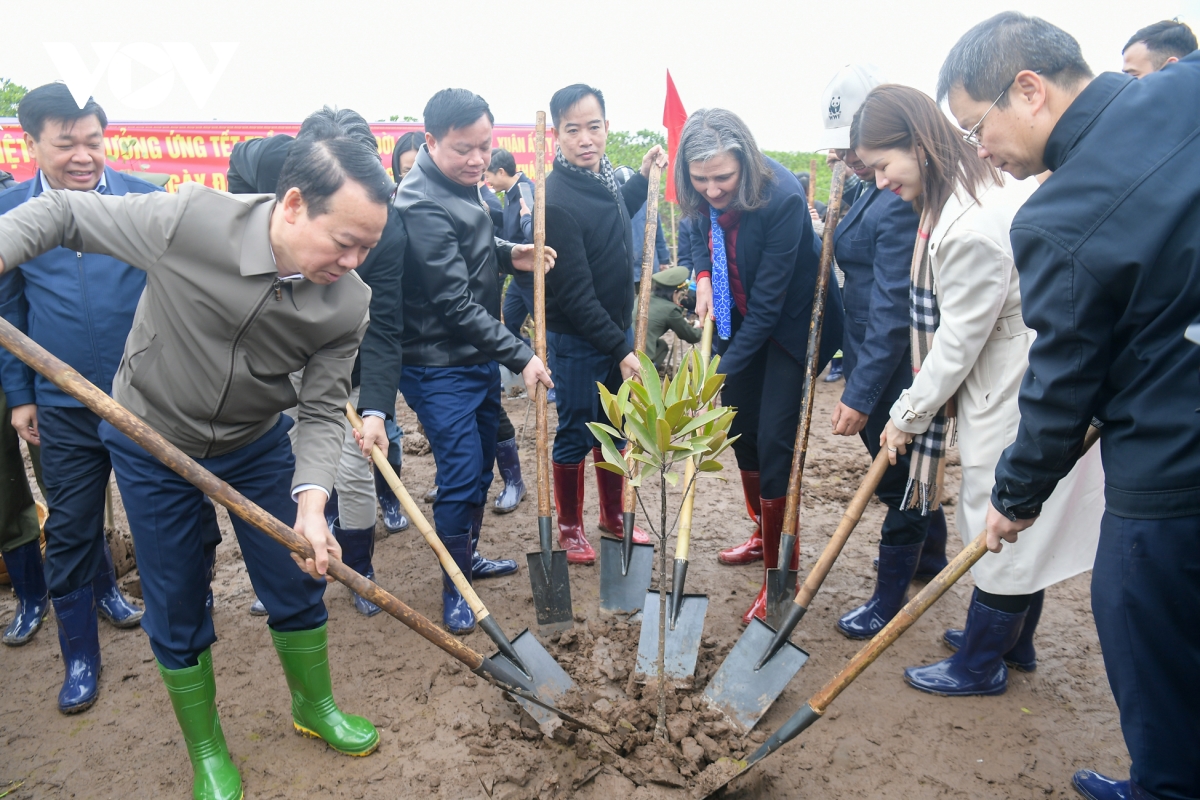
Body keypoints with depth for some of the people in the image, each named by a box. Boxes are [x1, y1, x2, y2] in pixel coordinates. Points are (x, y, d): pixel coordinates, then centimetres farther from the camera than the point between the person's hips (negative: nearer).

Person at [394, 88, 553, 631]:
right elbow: (455, 303, -25)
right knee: (460, 476, -5)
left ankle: (468, 556, 38)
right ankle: (455, 587, 14)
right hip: (440, 367, -9)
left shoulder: (462, 185, 6)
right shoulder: (422, 205, -23)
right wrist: (520, 356, -24)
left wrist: (508, 254, 2)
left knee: (482, 465, 19)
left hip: (478, 358, 9)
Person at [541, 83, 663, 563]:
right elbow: (575, 294, -24)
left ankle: (614, 516, 36)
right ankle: (570, 528, 26)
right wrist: (621, 350, -22)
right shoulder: (557, 201, -24)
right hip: (577, 339, -8)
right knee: (575, 434, 7)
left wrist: (644, 176, 18)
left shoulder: (602, 176, 2)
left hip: (617, 328, 8)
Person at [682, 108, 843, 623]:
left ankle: (781, 571, 8)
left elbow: (768, 302, -30)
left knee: (773, 442, -8)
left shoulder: (782, 199, -31)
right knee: (740, 431, 13)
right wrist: (703, 278, -8)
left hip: (789, 326, -7)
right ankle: (765, 536, 36)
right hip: (737, 320, 7)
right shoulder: (704, 197, -12)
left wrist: (723, 368, -31)